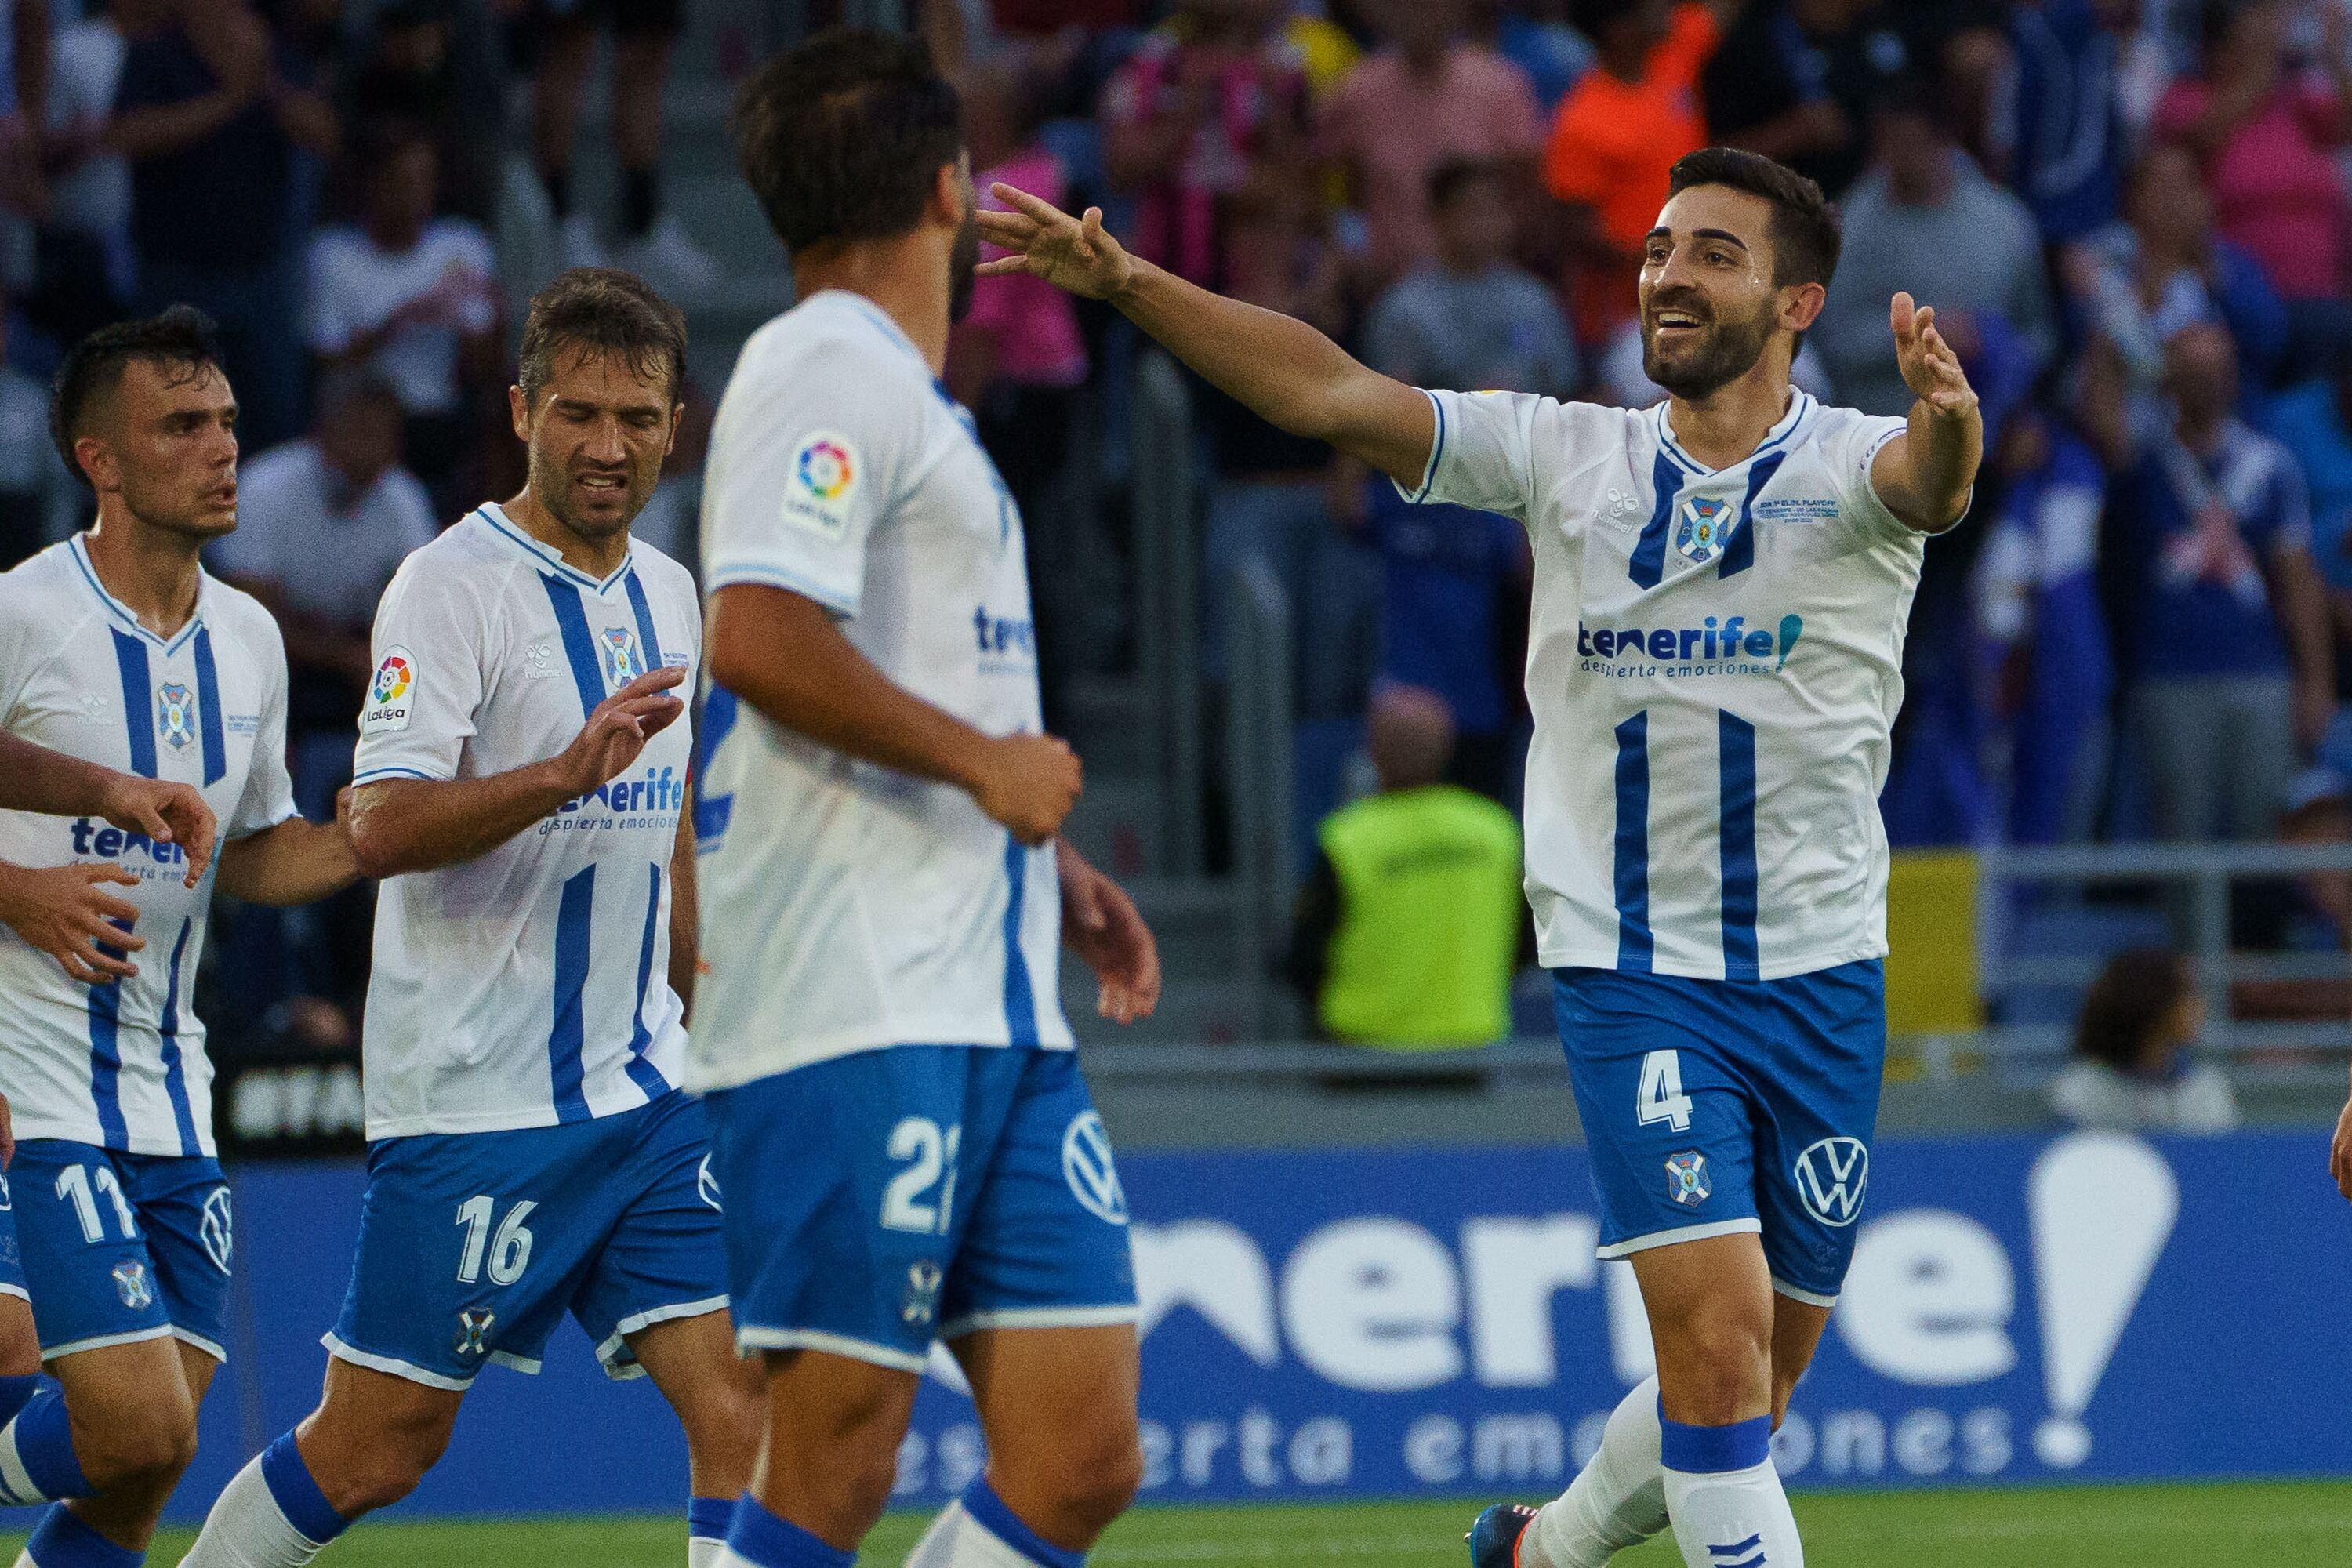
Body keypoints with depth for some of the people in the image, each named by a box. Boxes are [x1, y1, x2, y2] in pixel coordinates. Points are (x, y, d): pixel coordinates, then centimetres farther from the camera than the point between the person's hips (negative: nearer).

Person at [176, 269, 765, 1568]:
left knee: (741, 1408, -9)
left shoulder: (668, 595, 13)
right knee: (373, 1450, 1)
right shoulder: (455, 583, -10)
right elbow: (382, 826, -21)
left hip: (645, 1095, 6)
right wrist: (566, 775, -34)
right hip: (474, 1104, -6)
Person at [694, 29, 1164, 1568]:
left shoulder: (903, 396, 23)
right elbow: (758, 636, -22)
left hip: (992, 1017, 10)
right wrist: (985, 763, -13)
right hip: (859, 1019, -10)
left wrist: (1042, 861, 20)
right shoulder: (832, 371, -7)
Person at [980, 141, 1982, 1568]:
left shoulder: (1854, 466, -4)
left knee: (1758, 1381, 11)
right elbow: (1331, 394, -3)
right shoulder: (1568, 455, 2)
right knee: (1716, 1338, -18)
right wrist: (1128, 283, -13)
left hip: (1823, 975, 1)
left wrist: (1950, 422, -52)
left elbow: (1929, 483, -28)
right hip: (1632, 970, -1)